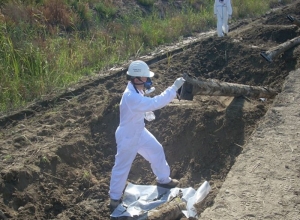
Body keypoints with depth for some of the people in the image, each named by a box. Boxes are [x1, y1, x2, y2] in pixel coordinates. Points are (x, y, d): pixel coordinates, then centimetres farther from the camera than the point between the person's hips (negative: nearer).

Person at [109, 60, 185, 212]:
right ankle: (115, 199, 27)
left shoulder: (136, 90, -6)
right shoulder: (131, 96, -37)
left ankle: (163, 179, 44)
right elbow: (154, 103, -45)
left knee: (156, 151, 21)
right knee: (122, 168, 7)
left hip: (139, 132, 9)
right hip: (127, 138, -9)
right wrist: (174, 88, -42)